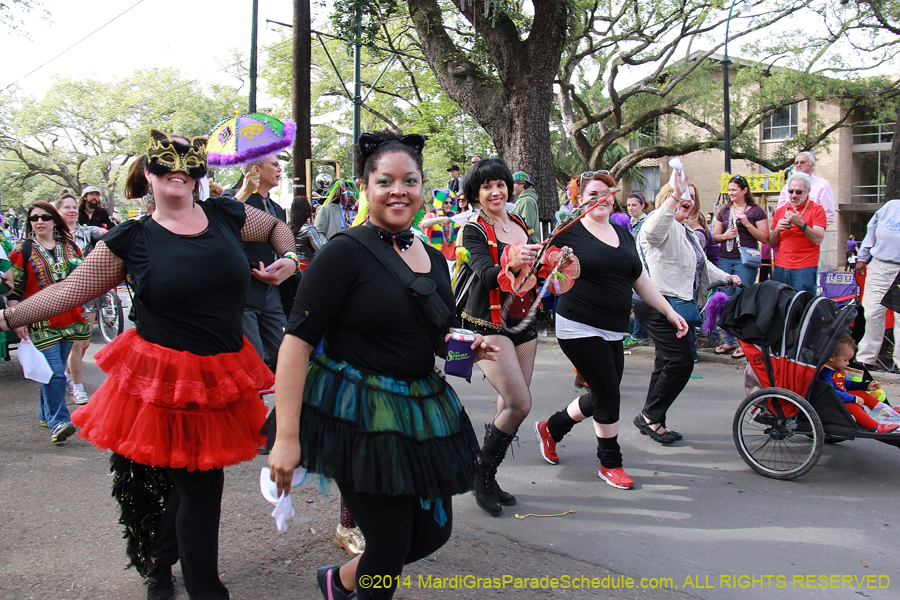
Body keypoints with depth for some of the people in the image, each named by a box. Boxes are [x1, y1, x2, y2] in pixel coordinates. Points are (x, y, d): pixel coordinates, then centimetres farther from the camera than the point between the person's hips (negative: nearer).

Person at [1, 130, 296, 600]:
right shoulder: (130, 240, -4)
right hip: (165, 383, -4)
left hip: (222, 377, 4)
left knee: (191, 477, 16)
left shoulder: (225, 216, 3)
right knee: (200, 486, 0)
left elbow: (276, 226, 21)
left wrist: (288, 257, 4)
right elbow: (68, 292, 3)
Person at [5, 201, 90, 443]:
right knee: (53, 372, -11)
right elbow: (14, 290, -1)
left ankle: (46, 414, 26)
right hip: (40, 321, -4)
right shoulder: (22, 251, 1)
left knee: (56, 370, 11)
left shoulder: (69, 247, 11)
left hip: (69, 318, 4)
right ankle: (58, 422, -8)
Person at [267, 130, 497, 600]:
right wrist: (286, 436, -23)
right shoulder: (346, 253, -14)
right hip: (360, 416, -7)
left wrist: (464, 347, 2)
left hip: (422, 412, 8)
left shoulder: (433, 258, 9)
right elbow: (297, 341, -18)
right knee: (391, 544, 1)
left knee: (433, 533, 14)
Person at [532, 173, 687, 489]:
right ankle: (610, 463, 19)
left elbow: (640, 281, 19)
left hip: (613, 332, 7)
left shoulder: (623, 234, 14)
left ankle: (550, 428, 35)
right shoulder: (570, 232, -5)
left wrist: (669, 311, 15)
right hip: (580, 329, -7)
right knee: (608, 394, -3)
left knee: (602, 397, 11)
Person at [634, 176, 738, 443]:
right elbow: (653, 230, -37)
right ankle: (650, 416, -1)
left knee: (668, 363, 14)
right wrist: (675, 195, -44)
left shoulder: (686, 231, 25)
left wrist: (726, 277, 20)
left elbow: (701, 264, 33)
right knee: (680, 362, -13)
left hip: (678, 304, 11)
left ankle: (651, 421, 23)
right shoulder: (663, 224, -10)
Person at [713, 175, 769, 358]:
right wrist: (724, 235, -4)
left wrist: (746, 223, -13)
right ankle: (729, 341, 16)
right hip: (725, 259, 5)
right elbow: (715, 236, 18)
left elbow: (764, 238, -4)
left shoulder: (756, 211, 1)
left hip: (745, 260, -5)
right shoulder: (724, 211, 14)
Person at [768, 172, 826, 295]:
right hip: (780, 268, 4)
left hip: (805, 269, -4)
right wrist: (777, 230, -3)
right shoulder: (780, 211, 16)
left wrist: (799, 223, -19)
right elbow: (771, 244, 16)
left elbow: (818, 239, -11)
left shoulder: (817, 210, 3)